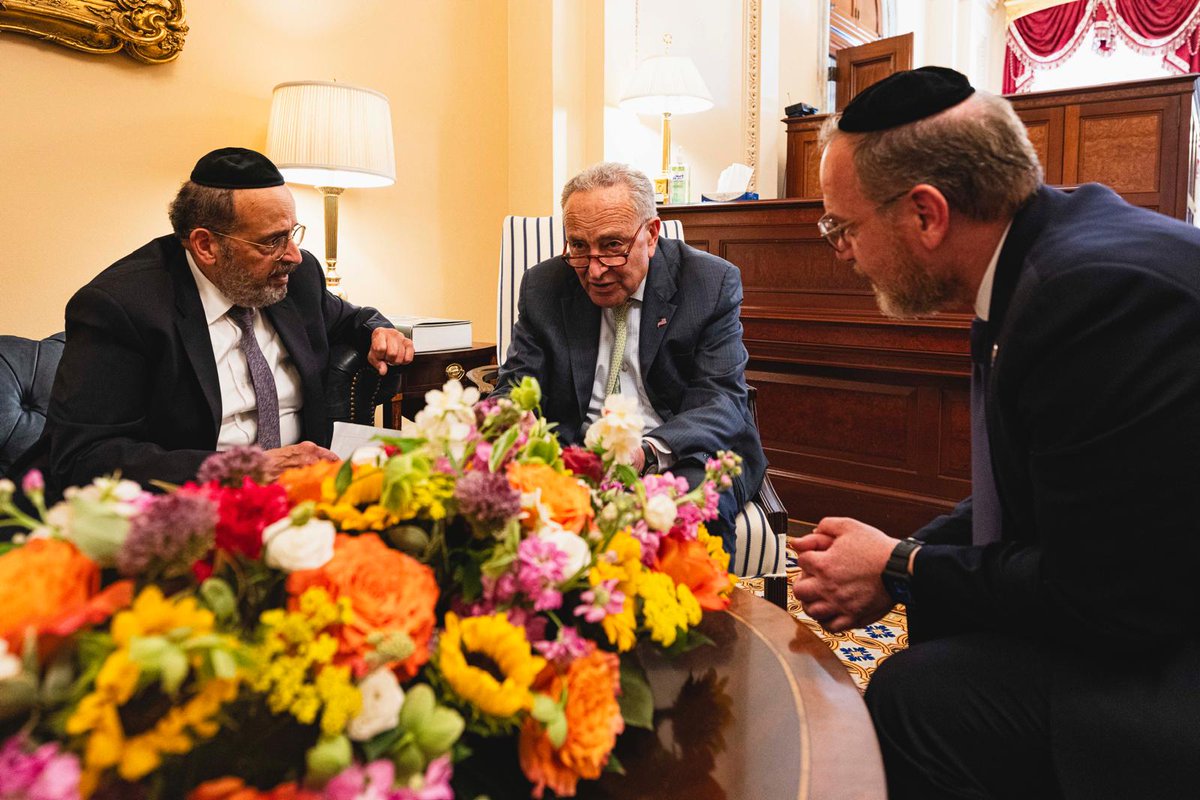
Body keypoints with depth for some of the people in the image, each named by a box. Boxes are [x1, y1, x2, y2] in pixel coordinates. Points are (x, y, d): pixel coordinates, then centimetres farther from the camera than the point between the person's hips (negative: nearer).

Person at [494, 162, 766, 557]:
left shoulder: (713, 283, -3)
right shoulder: (543, 287, 5)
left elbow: (722, 400, -9)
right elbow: (516, 390, 4)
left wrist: (646, 450, -30)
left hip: (680, 455, -1)